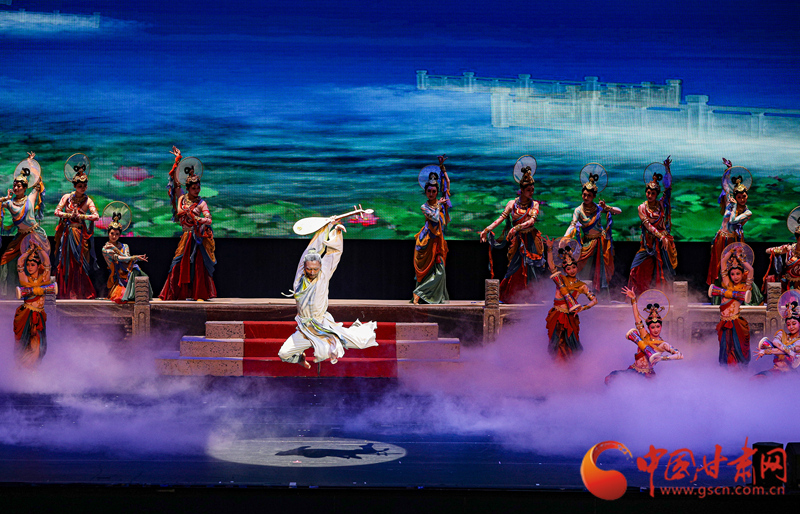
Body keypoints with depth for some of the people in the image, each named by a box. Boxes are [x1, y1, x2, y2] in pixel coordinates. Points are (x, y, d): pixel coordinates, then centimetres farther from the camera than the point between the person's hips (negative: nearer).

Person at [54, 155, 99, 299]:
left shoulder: (87, 201, 0)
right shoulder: (67, 197, 2)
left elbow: (96, 216, -9)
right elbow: (57, 211, 0)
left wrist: (81, 216, -16)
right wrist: (69, 215, -13)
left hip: (80, 233, -1)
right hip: (67, 232, 1)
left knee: (79, 262, -3)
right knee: (66, 261, 2)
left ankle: (79, 292, 3)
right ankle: (66, 292, 9)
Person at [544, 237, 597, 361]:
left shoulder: (581, 286, 5)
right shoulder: (560, 279, 3)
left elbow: (594, 300, 4)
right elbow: (551, 265, -10)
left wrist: (583, 308, -12)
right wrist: (550, 249, -21)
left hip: (570, 318, 1)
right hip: (557, 318, -1)